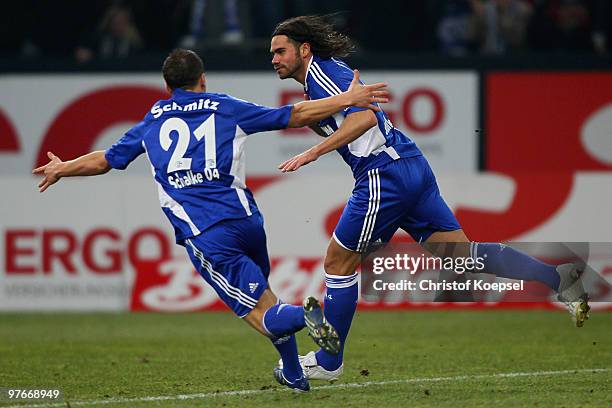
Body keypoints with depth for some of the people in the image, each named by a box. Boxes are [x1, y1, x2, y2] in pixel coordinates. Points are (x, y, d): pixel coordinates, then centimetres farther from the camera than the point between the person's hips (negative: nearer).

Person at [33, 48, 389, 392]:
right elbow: (296, 115, 11)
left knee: (262, 315, -3)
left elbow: (104, 161, 26)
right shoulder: (226, 108, 14)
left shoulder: (153, 121, 17)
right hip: (246, 219, 2)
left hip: (204, 237, -2)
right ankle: (293, 375, 24)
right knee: (261, 292, 27)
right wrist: (348, 99, 17)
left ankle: (303, 315, -36)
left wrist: (60, 169, 43)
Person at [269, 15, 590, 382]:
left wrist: (313, 153, -23)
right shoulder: (325, 73, 23)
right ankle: (558, 277, -10)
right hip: (413, 169, 10)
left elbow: (364, 117, -22)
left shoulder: (321, 69, -7)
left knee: (338, 262, 3)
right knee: (461, 254, 2)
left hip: (386, 175, -9)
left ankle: (327, 362, 11)